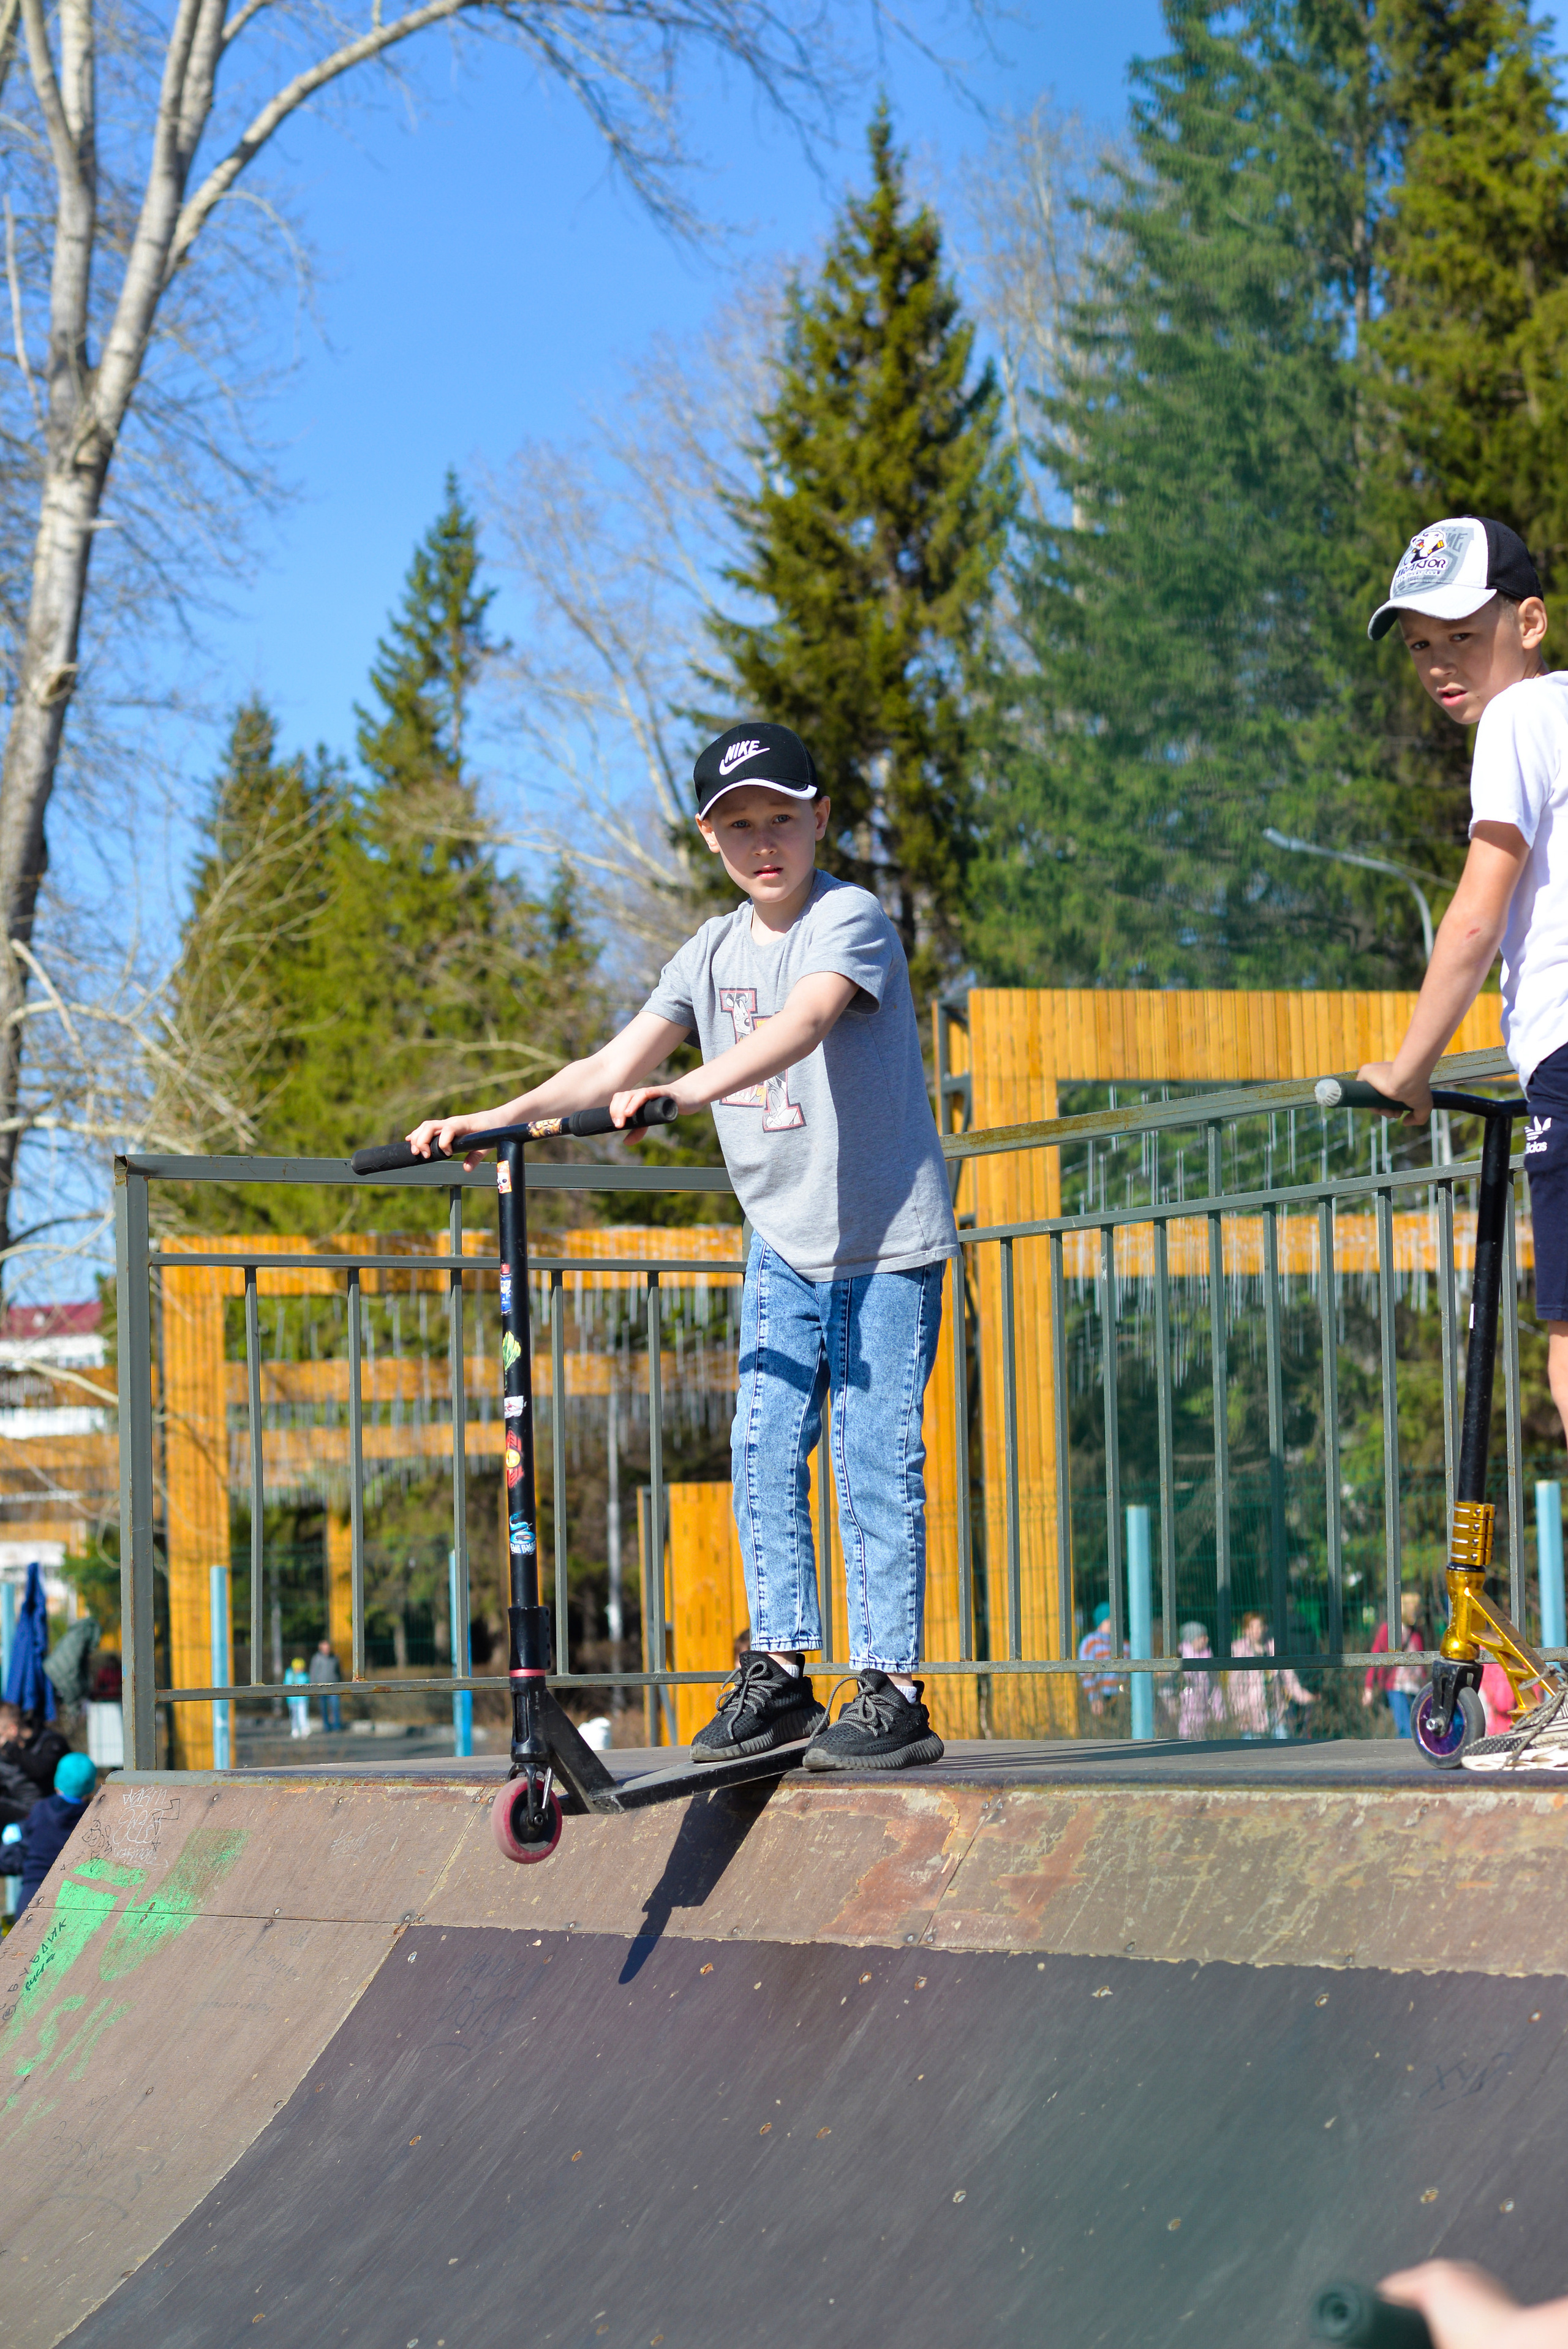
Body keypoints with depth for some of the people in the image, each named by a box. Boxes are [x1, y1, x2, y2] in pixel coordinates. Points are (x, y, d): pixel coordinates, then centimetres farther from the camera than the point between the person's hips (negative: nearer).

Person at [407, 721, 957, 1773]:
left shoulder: (851, 920, -13)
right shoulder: (714, 951, 8)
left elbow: (800, 1026, -33)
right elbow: (614, 1068, 3)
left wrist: (688, 1090, -48)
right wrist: (499, 1117, -11)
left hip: (888, 1241, -6)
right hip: (784, 1242, 6)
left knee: (876, 1462, -7)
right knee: (764, 1449, 1)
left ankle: (893, 1693, -3)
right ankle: (779, 1669, 9)